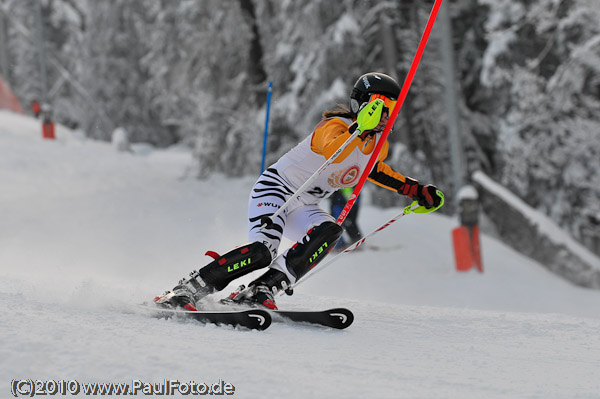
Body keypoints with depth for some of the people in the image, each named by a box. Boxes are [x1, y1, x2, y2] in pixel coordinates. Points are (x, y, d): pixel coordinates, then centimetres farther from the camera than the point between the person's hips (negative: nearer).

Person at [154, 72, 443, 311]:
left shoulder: (378, 144, 5)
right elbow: (331, 150, -44)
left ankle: (259, 292, -28)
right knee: (263, 251, -30)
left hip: (302, 208, 8)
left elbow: (376, 170, 29)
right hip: (275, 188, -8)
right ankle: (186, 290, -19)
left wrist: (415, 190, 21)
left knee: (329, 232, -25)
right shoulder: (337, 126, -20)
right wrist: (359, 128, -59)